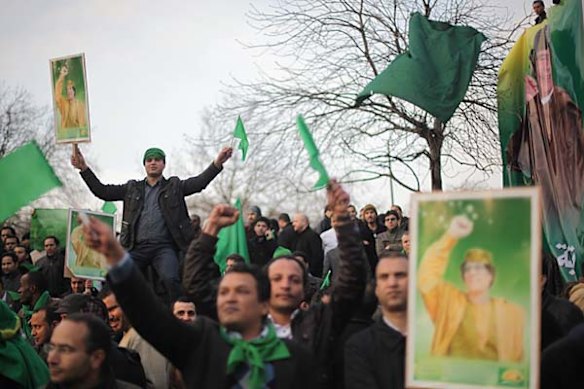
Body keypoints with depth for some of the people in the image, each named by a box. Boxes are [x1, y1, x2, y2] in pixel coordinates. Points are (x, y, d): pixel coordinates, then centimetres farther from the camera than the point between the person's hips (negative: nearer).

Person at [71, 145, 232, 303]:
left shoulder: (174, 186, 15)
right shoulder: (132, 188, 21)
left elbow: (199, 182, 1)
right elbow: (102, 191, 16)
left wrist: (217, 163, -16)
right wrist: (84, 168, 7)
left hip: (164, 246, -3)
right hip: (137, 247, 3)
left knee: (170, 279, -27)